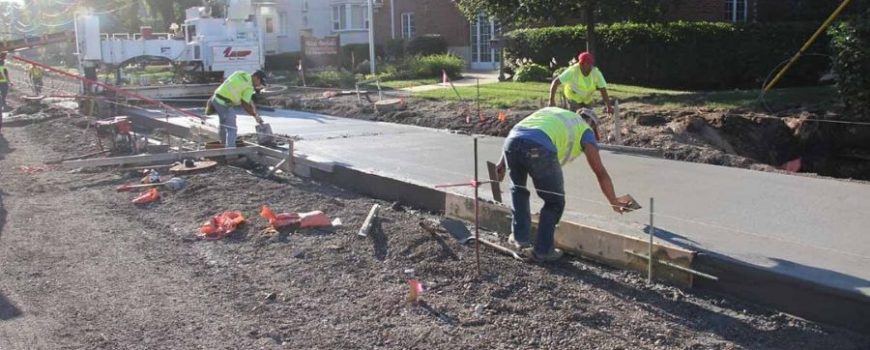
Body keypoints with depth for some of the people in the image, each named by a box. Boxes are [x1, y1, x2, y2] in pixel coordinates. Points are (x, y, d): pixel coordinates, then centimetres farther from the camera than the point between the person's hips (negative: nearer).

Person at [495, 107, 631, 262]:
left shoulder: (550, 111, 40)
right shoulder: (585, 129, 27)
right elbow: (600, 171, 20)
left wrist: (502, 163, 23)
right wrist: (614, 201, 25)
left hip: (512, 141, 5)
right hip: (539, 148, -5)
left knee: (518, 189, 32)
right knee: (555, 202, 17)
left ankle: (520, 238, 31)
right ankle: (542, 250, 18)